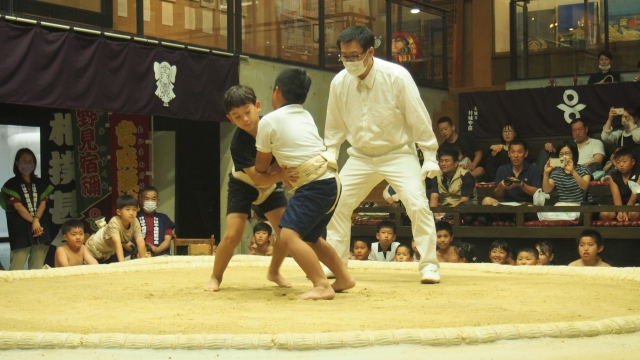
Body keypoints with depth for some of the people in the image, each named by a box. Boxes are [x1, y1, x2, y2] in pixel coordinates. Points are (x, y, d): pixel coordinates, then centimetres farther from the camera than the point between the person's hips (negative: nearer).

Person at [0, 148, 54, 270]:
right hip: (21, 230, -4)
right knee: (17, 268, -10)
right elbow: (18, 206, -6)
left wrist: (36, 220, -13)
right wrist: (33, 222, -12)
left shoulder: (41, 184, 15)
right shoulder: (11, 184, 3)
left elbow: (43, 203, 5)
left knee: (37, 268, 2)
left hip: (41, 228, 4)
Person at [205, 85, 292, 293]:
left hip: (270, 184, 4)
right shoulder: (239, 143, -31)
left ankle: (274, 272, 17)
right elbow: (258, 178, -33)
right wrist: (284, 174, -46)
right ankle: (215, 278, 6)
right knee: (233, 235, -17)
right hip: (243, 185, -3)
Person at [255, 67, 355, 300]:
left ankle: (322, 286, -24)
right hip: (331, 182, 9)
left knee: (289, 235, -17)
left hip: (315, 185, -9)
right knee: (310, 237, 24)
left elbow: (261, 167, 8)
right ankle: (343, 278, 33)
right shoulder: (306, 116, 16)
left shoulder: (269, 121, -4)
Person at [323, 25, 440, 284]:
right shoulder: (339, 82, -9)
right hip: (361, 156, 4)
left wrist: (430, 156, -11)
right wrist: (330, 154, 3)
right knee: (336, 204, 1)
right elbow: (335, 124, 7)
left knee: (417, 204, -18)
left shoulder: (397, 76, -20)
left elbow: (418, 117, -13)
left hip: (398, 153, -4)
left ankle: (429, 265, -5)